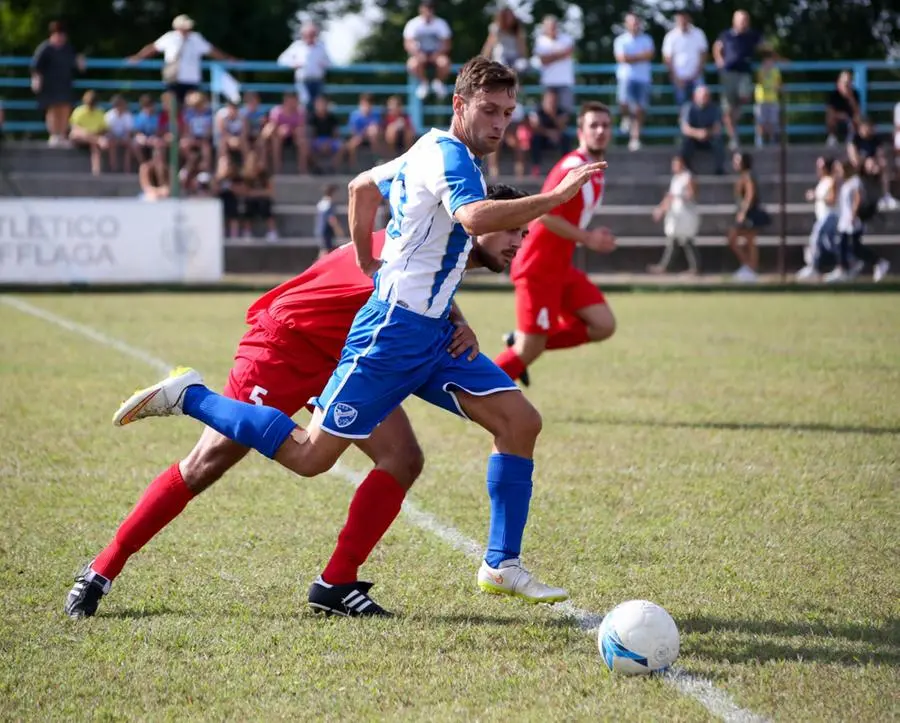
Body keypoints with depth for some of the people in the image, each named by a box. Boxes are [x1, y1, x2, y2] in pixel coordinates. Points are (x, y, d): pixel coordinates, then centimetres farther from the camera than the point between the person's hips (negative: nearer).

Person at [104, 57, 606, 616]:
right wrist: (557, 196, -34)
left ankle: (502, 566, 3)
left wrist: (369, 263, 31)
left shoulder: (432, 151, 15)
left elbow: (363, 185, 30)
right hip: (395, 331, -10)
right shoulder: (448, 154, -14)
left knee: (521, 422, 0)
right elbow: (476, 217, -35)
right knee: (310, 455, -7)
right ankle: (189, 397, 7)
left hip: (432, 334, 10)